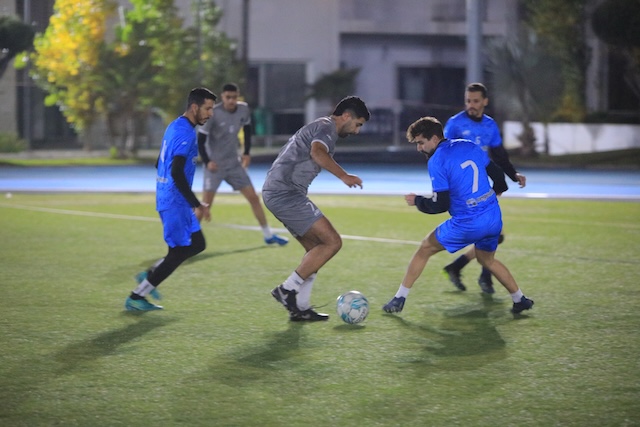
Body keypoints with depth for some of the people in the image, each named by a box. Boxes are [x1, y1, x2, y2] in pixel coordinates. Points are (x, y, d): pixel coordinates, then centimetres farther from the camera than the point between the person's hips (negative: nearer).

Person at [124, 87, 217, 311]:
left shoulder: (175, 126, 13)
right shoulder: (186, 133, -18)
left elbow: (161, 164, 22)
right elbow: (176, 172, -27)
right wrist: (196, 205, -24)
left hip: (167, 198, 10)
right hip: (175, 202, -10)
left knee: (196, 244, 13)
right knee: (179, 252, -3)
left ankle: (149, 276, 15)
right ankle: (136, 297, 3)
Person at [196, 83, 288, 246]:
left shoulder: (243, 109, -4)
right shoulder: (213, 114, -19)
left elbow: (247, 130, 15)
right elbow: (200, 140, -15)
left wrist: (247, 153, 5)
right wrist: (207, 162, -26)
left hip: (234, 164, 5)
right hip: (215, 165, -5)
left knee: (253, 197, 5)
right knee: (205, 204, -10)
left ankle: (268, 235, 16)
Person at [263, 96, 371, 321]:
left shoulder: (322, 127, 25)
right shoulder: (327, 127, -8)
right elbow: (317, 153, -28)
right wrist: (344, 176, -33)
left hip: (276, 193, 11)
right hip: (285, 193, -11)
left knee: (315, 247, 14)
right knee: (332, 242, -12)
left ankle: (300, 307, 12)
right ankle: (287, 290, -10)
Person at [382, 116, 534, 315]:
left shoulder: (436, 161, -11)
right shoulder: (469, 146, 7)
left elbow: (441, 205, -12)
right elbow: (497, 174, 14)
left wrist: (417, 201, 5)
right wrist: (497, 190, 36)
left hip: (467, 224, -6)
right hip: (494, 217, 6)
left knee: (425, 248, 13)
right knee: (487, 260, 32)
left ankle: (399, 298, 16)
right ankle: (520, 300, 31)